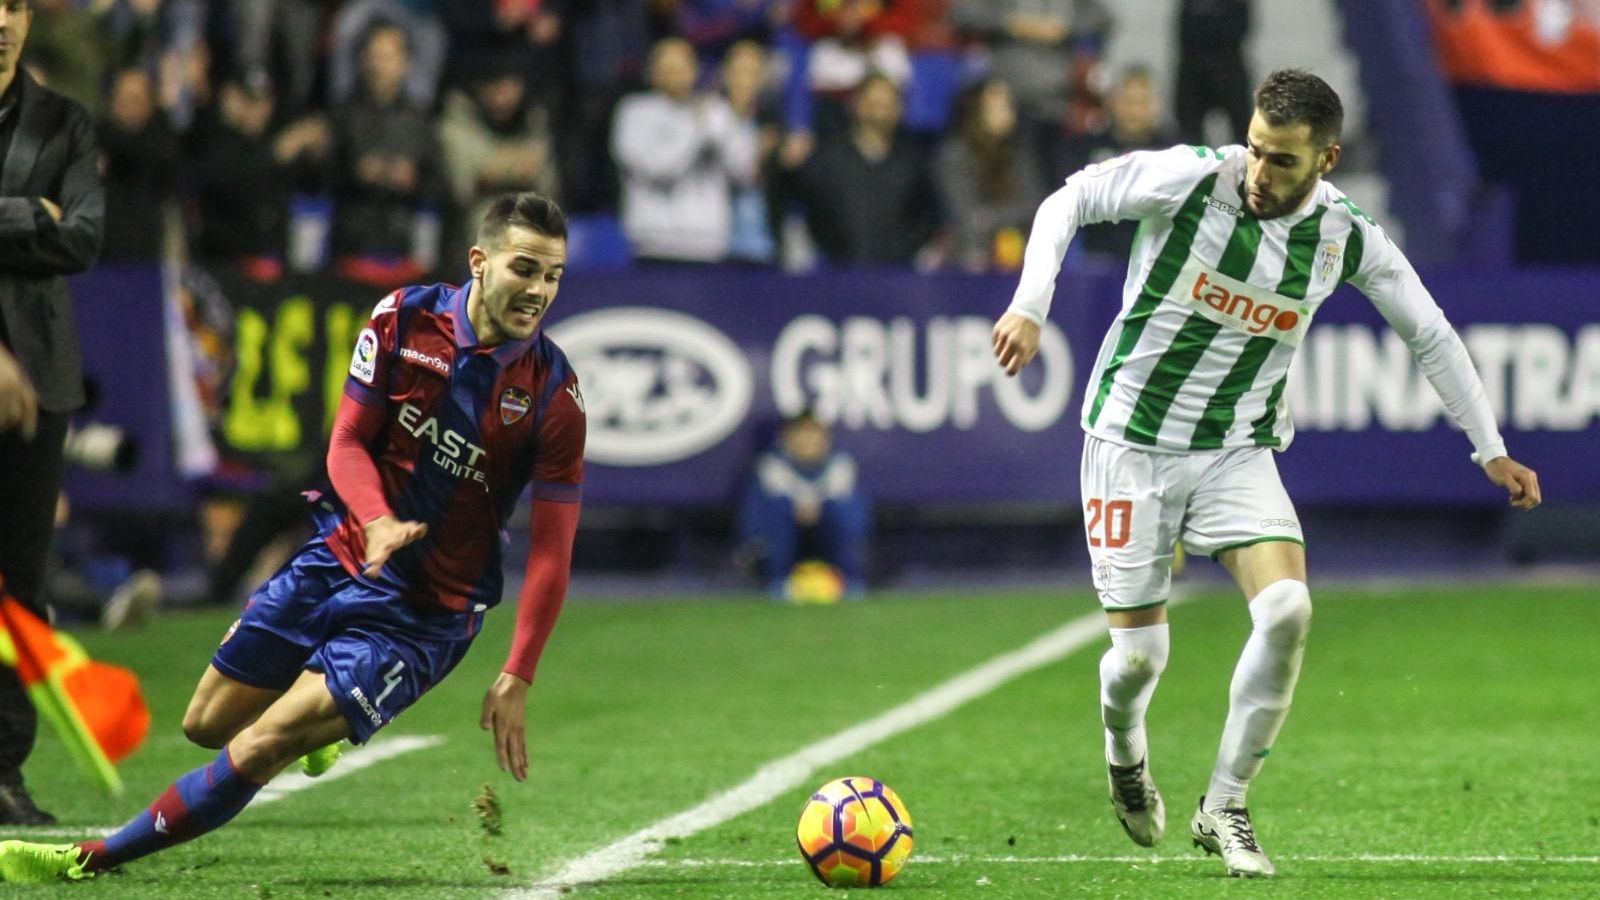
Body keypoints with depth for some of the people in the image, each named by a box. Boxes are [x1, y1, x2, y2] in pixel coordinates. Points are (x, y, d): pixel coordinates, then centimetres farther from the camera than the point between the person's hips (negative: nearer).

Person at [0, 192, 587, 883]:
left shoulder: (554, 394, -16)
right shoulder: (404, 318, -8)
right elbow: (348, 441, -2)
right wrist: (377, 521, -24)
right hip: (339, 555, 4)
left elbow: (552, 549, -13)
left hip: (423, 613, -4)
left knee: (258, 750, -15)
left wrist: (516, 680, -19)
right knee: (207, 723, 12)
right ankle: (320, 715, 44)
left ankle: (92, 860, -3)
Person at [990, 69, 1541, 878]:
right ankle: (1125, 751, 37)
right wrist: (1029, 307, -17)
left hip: (1238, 453, 2)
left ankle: (1223, 808, -6)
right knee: (1139, 654, -2)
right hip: (1132, 439, -2)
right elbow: (1068, 202, -5)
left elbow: (1429, 333, 6)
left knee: (1287, 608, -23)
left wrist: (1491, 450, 8)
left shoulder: (1346, 236, -8)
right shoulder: (1188, 178, -18)